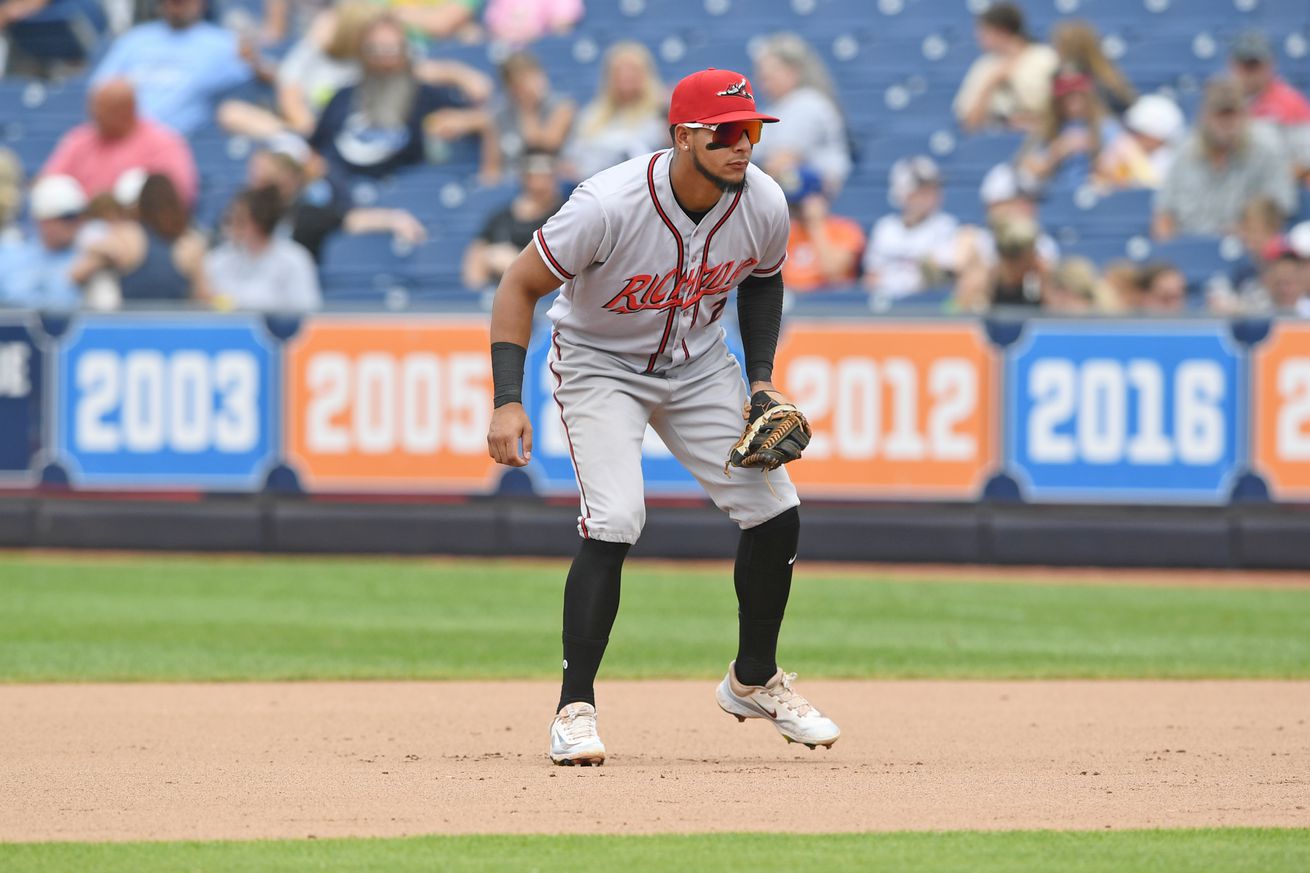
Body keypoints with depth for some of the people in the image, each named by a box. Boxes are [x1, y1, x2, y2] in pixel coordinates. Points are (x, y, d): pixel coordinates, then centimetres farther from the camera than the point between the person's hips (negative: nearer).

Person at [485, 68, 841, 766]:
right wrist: (508, 402, -31)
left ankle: (754, 681, 23)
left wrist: (762, 380, -3)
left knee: (776, 512, 0)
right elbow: (520, 286, -23)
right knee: (614, 523, -23)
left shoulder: (764, 205, -17)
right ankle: (576, 709, -13)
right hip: (600, 367, -5)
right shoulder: (608, 205, -33)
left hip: (699, 363, 5)